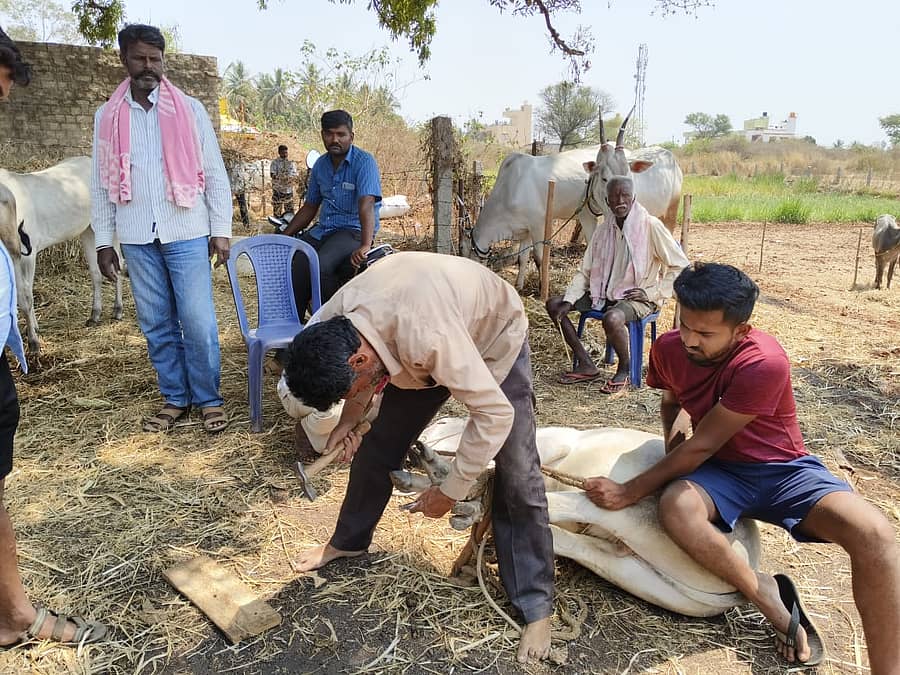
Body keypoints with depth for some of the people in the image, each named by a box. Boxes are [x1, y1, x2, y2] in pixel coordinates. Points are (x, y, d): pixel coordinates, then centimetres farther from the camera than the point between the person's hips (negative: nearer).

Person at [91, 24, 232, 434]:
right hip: (137, 239, 3)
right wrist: (103, 240, 6)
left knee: (198, 322, -4)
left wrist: (221, 230, -3)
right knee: (156, 324, 8)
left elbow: (214, 174, 2)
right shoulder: (107, 117, 9)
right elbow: (101, 183, 11)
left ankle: (209, 400, 11)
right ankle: (175, 398, 20)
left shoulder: (190, 110, 3)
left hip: (187, 234, -2)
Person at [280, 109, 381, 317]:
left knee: (319, 266, -31)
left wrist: (365, 246, -38)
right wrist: (283, 236, 13)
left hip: (353, 230, -7)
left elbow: (366, 204, -25)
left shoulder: (364, 162, -10)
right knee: (291, 265, -16)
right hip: (322, 229, 7)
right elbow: (309, 207, 21)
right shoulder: (320, 165, 13)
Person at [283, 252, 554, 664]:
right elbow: (359, 375, 2)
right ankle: (348, 541, 32)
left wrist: (449, 492, -28)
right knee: (379, 443, 8)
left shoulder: (427, 335, -46)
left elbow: (495, 412, -37)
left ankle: (536, 607, 4)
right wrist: (350, 416, -14)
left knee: (517, 476, -12)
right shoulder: (329, 328, -23)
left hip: (495, 336, -6)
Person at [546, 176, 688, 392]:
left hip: (637, 297, -6)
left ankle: (625, 370, -8)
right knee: (554, 305, -4)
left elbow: (680, 266, -9)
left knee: (612, 318, -38)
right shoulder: (603, 230, 5)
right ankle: (586, 365, -1)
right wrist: (568, 302, -7)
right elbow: (585, 271, 6)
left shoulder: (651, 226, -12)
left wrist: (652, 293, -15)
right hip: (604, 293, 7)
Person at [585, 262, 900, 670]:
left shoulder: (764, 363, -28)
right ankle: (768, 595, -14)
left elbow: (701, 445, -23)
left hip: (784, 469, -2)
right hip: (721, 472, 3)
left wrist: (630, 492, -19)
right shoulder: (668, 349, -10)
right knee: (676, 506, -33)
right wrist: (671, 439, -4)